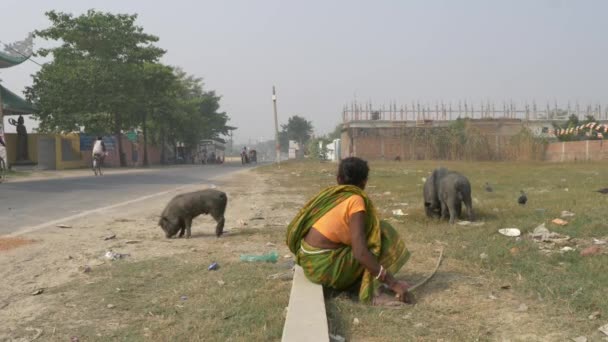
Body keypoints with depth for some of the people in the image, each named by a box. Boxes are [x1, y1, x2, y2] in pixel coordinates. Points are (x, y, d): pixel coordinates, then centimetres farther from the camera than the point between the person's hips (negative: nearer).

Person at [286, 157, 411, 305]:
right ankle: (372, 292, -9)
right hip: (324, 266, -8)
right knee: (381, 234, -5)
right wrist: (391, 281, -19)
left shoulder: (330, 193, 7)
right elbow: (360, 252, -24)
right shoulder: (356, 200, -15)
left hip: (309, 260, 8)